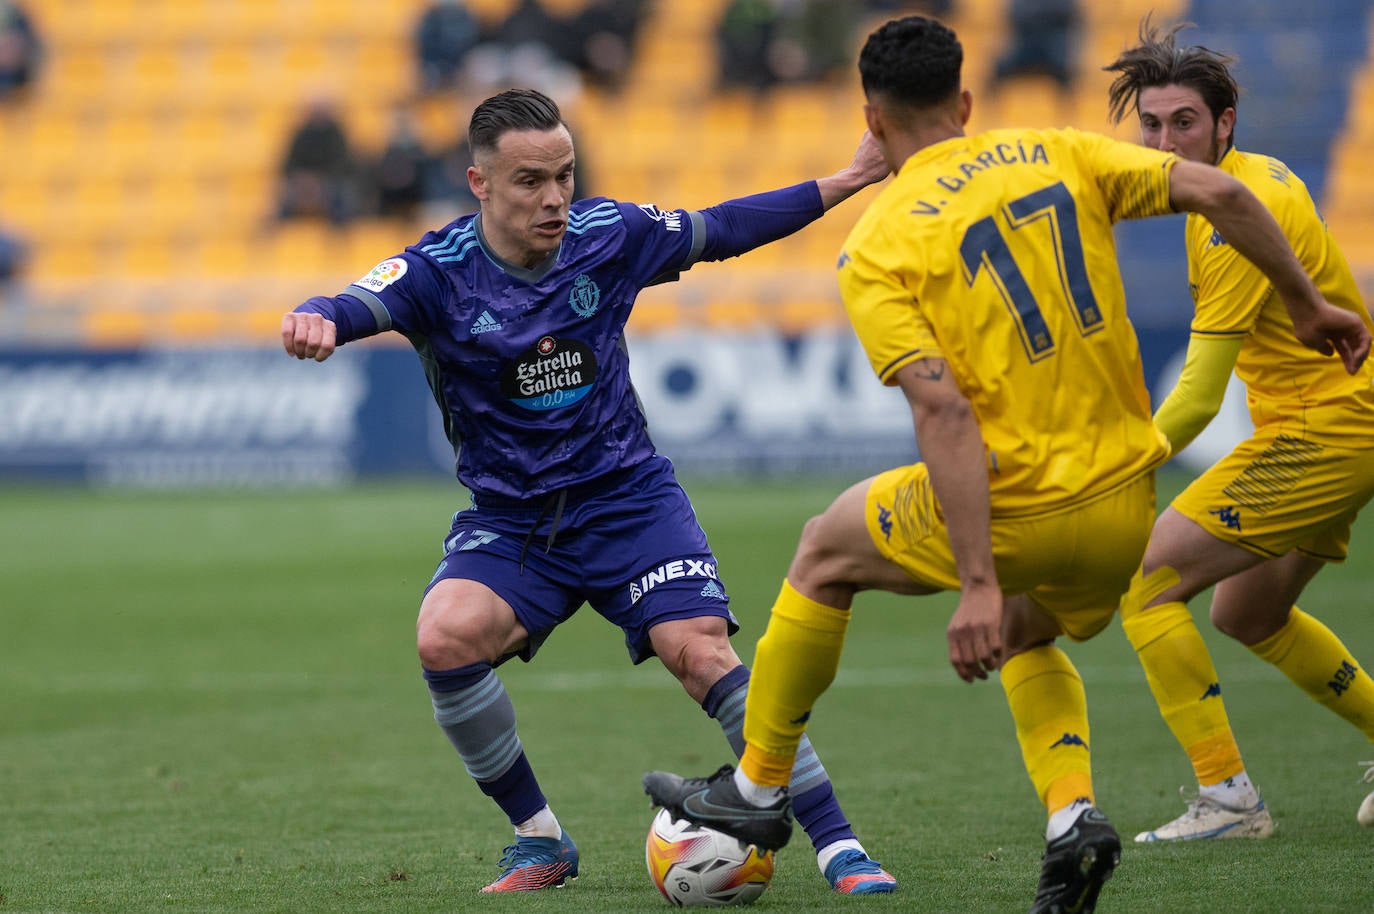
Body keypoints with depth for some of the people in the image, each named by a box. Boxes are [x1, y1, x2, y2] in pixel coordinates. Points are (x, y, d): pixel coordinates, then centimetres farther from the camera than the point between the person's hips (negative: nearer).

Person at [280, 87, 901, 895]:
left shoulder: (608, 236, -6)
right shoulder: (439, 271, -14)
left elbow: (719, 231, 10)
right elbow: (361, 305, -32)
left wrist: (848, 181, 8)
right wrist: (319, 321, -58)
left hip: (626, 496, 0)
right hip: (509, 519, 0)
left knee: (701, 651, -20)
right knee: (444, 638, -26)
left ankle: (838, 847, -13)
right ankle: (540, 840, -5)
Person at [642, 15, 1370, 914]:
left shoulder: (876, 250, -8)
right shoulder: (1059, 157, 5)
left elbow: (944, 411, -19)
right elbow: (1219, 193, -3)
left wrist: (977, 586, -21)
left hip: (1017, 503, -5)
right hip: (1128, 502, 5)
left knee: (827, 552, 23)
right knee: (1025, 635, 33)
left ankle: (759, 789, 32)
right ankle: (1074, 813, 6)